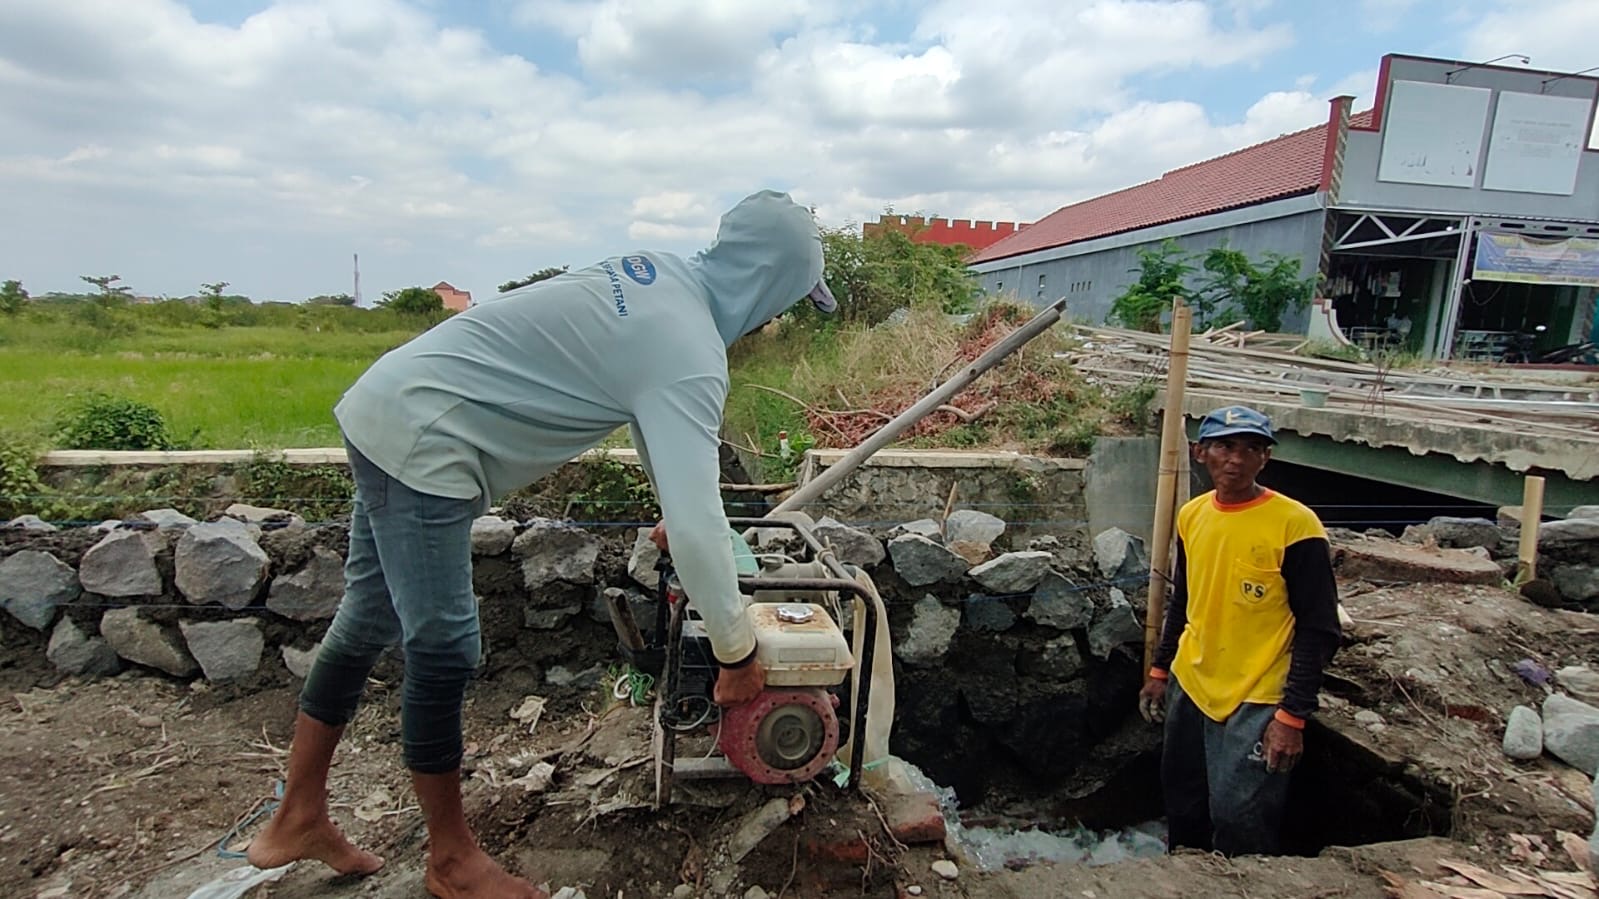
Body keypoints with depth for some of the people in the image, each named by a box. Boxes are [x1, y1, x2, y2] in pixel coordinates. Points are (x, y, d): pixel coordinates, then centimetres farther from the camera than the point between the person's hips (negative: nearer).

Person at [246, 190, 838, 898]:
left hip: (382, 408, 10)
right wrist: (736, 652, -13)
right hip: (420, 445, -10)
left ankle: (298, 820, 36)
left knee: (368, 622, 18)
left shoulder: (658, 275, 7)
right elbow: (696, 526, -26)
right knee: (444, 653, 1)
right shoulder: (691, 356, -22)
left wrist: (678, 509, 31)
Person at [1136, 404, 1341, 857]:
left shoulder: (1295, 524, -16)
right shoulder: (1192, 515, 2)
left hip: (1255, 702, -6)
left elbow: (1319, 631, -13)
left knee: (1240, 827, 2)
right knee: (1183, 810, 20)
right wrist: (1160, 670, 15)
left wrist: (1292, 717, -14)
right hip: (1190, 688, 6)